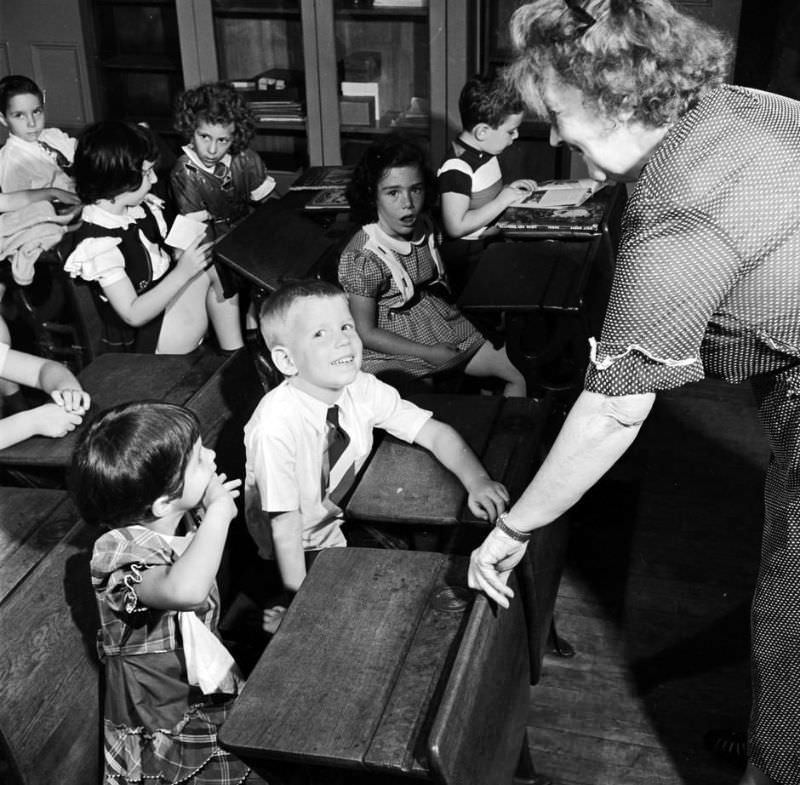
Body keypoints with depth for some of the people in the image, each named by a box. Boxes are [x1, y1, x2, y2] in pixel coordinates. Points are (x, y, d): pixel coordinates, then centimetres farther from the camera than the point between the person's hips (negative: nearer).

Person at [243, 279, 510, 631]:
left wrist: (478, 480, -26)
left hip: (346, 526, 6)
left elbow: (435, 433, -10)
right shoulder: (275, 426, -31)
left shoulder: (362, 389, -15)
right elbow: (285, 522, -26)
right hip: (303, 553, -5)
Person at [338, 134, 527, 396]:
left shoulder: (424, 227, 1)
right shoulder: (362, 258, -21)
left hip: (445, 327, 7)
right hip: (397, 348, -7)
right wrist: (429, 354, -17)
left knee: (520, 374, 2)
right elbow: (365, 333, -17)